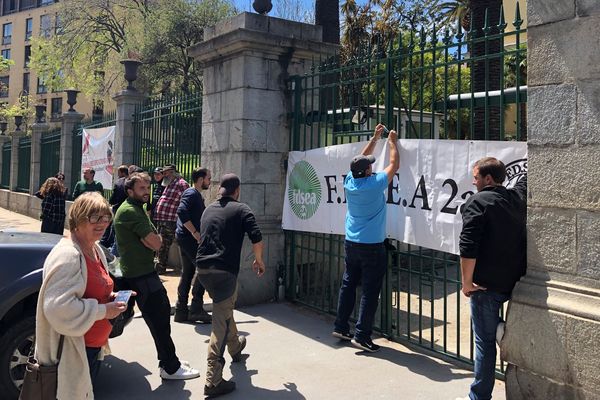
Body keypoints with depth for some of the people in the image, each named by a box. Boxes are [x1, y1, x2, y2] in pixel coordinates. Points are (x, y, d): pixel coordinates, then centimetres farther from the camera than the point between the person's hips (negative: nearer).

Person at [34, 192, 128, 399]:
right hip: (72, 350, -9)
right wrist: (103, 311, -24)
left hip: (94, 346, 9)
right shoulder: (67, 255, -22)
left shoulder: (96, 250, 7)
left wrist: (111, 299, 3)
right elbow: (58, 308, -31)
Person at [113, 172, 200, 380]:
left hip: (145, 270, 11)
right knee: (158, 319, -6)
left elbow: (153, 241, 11)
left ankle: (168, 359, 27)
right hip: (139, 275, -11)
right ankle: (171, 368, 2)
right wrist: (153, 238, -3)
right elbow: (156, 243, -21)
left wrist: (149, 238, -8)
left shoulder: (138, 208, 17)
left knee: (163, 310, 16)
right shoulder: (130, 212, -17)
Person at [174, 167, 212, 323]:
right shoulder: (191, 193, -11)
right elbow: (181, 212, -25)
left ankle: (181, 311, 16)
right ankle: (196, 308, -6)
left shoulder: (197, 195, 20)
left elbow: (199, 217, 26)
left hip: (185, 239, 10)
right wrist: (195, 233, -24)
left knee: (187, 273, 11)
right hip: (188, 238, -10)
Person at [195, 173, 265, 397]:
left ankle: (235, 348, 48)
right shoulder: (241, 209, 0)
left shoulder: (208, 210, 17)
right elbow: (257, 238, -10)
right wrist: (259, 261, 6)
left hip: (202, 268, 7)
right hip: (224, 270, -7)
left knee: (224, 307, 28)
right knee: (221, 322, -6)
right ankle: (213, 380, -11)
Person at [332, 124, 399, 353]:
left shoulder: (350, 182, 0)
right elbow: (394, 164, -2)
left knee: (348, 284, 15)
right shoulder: (374, 184, -15)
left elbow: (361, 160, 16)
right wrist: (392, 141, 12)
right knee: (370, 291, -1)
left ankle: (341, 327, 23)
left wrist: (375, 137, 22)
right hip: (372, 246, -6)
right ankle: (362, 335, 0)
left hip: (351, 244, 7)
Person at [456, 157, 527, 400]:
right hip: (515, 281, 6)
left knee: (485, 341, 4)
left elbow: (468, 248, -21)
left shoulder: (477, 202, -14)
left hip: (486, 284, -6)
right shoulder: (518, 197, 4)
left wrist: (467, 282, -13)